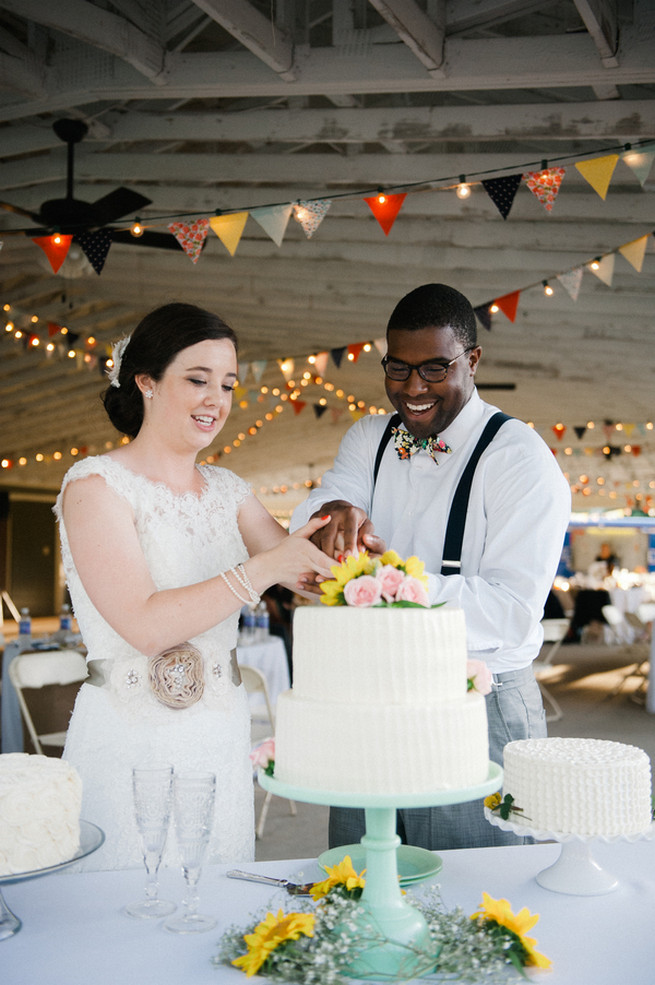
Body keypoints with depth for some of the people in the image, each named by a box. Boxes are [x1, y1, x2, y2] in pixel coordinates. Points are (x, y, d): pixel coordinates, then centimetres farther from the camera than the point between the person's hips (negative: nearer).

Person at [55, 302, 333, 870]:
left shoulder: (226, 490, 10)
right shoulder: (96, 484, -9)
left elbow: (307, 574, 6)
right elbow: (144, 625, -19)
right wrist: (263, 569, -25)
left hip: (222, 739, 6)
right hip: (131, 743, -5)